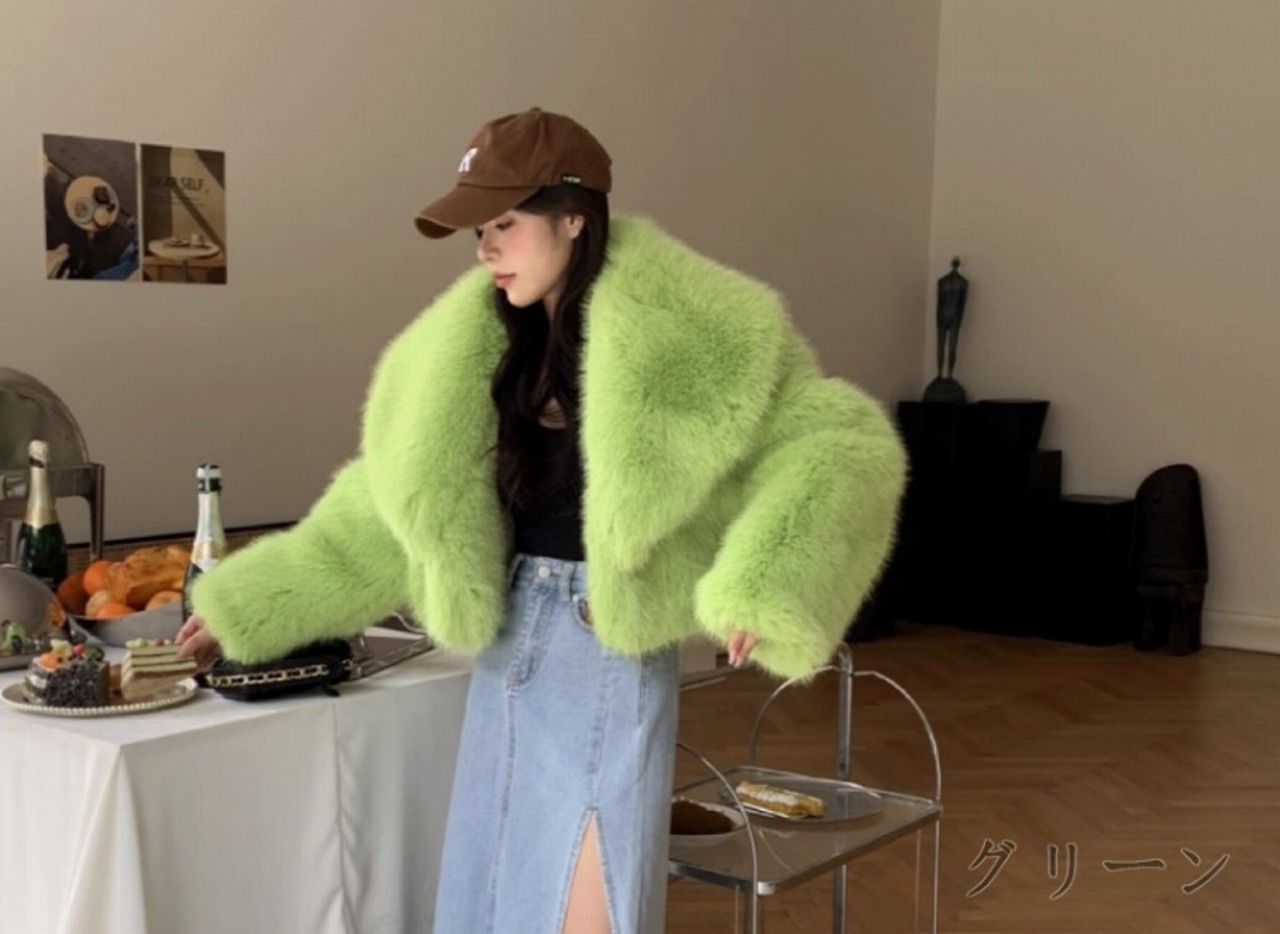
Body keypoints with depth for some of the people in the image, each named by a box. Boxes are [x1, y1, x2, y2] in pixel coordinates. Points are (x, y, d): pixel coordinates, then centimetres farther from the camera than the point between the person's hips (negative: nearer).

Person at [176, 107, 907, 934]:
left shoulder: (678, 331, -12)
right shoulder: (489, 348, 7)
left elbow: (842, 445, -16)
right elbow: (389, 507, 12)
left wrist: (759, 584, -31)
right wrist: (246, 606, 10)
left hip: (606, 654, -6)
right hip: (509, 644, 7)